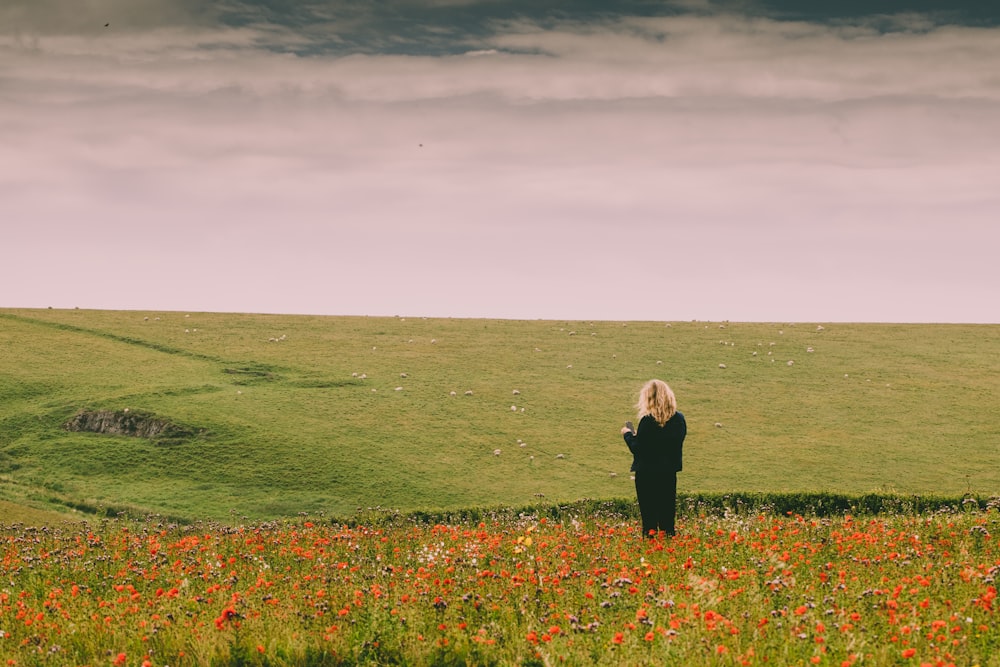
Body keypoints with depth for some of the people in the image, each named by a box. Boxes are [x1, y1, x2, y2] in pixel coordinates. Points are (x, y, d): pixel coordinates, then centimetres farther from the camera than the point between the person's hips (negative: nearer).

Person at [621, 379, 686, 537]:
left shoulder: (647, 421, -17)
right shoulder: (679, 419, 0)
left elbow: (637, 449, -16)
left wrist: (628, 434, 4)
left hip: (647, 473, -5)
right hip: (669, 473, 5)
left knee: (648, 514, 2)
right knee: (667, 513, 12)